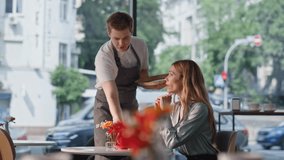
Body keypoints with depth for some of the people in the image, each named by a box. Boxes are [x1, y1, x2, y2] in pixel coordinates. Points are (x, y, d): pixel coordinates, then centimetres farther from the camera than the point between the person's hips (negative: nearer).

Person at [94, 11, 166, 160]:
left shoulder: (140, 46, -11)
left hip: (130, 105, 5)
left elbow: (142, 77, 3)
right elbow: (111, 94, -38)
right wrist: (117, 118, -54)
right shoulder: (104, 56, -28)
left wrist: (156, 80, -19)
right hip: (107, 107, -5)